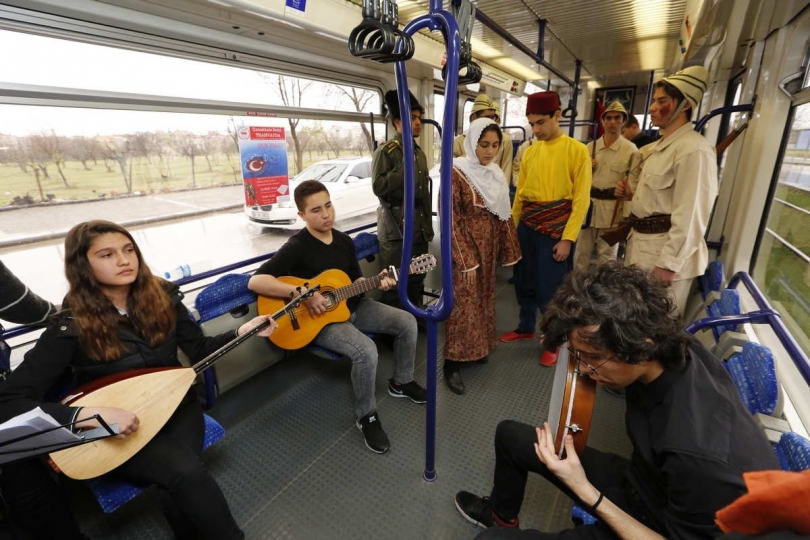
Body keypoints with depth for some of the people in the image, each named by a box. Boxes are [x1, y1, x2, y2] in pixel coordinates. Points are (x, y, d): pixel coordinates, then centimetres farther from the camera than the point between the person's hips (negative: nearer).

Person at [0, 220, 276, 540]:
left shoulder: (162, 296, -6)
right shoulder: (71, 327, -15)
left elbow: (199, 350, 3)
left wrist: (242, 331, -13)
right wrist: (94, 414, -29)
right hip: (116, 431, -2)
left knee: (176, 489, -25)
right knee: (186, 473, -27)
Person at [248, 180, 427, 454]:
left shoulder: (344, 241, 4)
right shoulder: (296, 247, -18)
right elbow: (255, 281, -27)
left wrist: (377, 282, -9)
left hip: (351, 307, 8)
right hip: (318, 318, -7)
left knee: (407, 322, 1)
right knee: (366, 351, -31)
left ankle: (401, 382, 23)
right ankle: (367, 416, -3)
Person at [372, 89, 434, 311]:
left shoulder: (419, 152, 15)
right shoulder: (385, 151, -7)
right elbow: (378, 187, -19)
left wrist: (428, 226, 18)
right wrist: (405, 166, -17)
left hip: (419, 229, 8)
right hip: (396, 230, -7)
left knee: (416, 283, 16)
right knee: (394, 287, -2)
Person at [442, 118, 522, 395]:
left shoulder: (495, 173, 7)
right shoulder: (456, 172, -14)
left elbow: (503, 214, 12)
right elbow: (450, 218, -17)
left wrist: (507, 249, 11)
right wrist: (464, 258, -20)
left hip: (489, 246, 7)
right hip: (465, 246, -7)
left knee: (484, 297, 16)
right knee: (463, 303, -3)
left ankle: (478, 348, 33)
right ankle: (452, 362, 9)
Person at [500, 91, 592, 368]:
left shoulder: (577, 150, -5)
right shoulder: (529, 151, 9)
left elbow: (581, 199, -9)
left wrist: (568, 238, -14)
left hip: (556, 228, -5)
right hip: (527, 226, 5)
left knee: (550, 289, 0)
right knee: (524, 282, 12)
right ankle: (526, 327, 34)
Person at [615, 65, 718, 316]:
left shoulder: (693, 148, -15)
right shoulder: (661, 146, 16)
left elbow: (690, 214, -21)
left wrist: (668, 264, -23)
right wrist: (631, 194, 6)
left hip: (666, 250, -9)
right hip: (642, 244, 9)